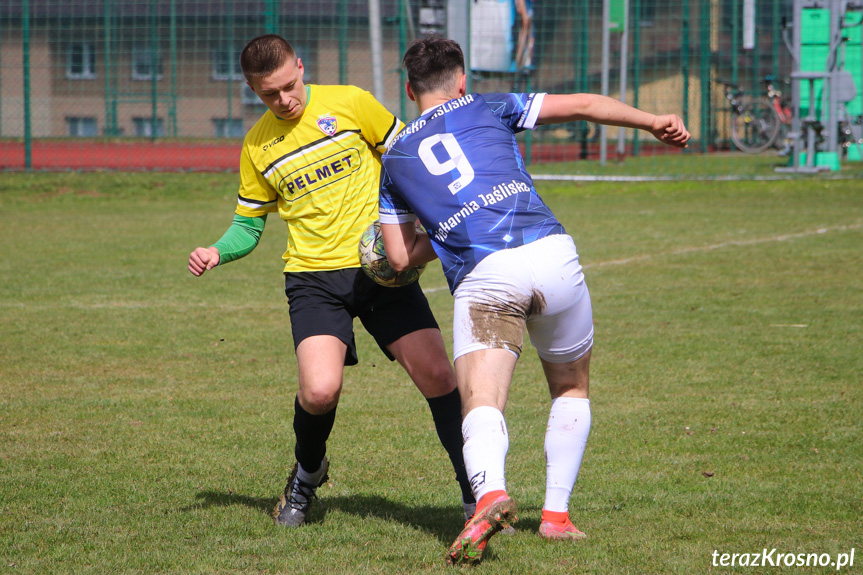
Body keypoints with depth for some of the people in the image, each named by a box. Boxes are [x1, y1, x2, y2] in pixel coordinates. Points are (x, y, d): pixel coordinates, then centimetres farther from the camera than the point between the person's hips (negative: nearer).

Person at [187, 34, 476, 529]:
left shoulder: (349, 103, -1)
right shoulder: (258, 146, 7)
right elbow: (249, 224, 17)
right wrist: (218, 253, -5)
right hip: (315, 277, 1)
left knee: (437, 375, -13)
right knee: (320, 390, -21)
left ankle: (477, 496, 0)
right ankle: (308, 472, 12)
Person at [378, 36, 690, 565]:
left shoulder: (393, 160, 23)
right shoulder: (487, 108, 20)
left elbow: (401, 258, 22)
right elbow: (580, 105, 11)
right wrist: (653, 122, 18)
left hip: (481, 277, -1)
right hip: (551, 254, 1)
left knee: (482, 404, -13)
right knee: (572, 388, 22)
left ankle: (490, 494, -44)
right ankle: (557, 513, 15)